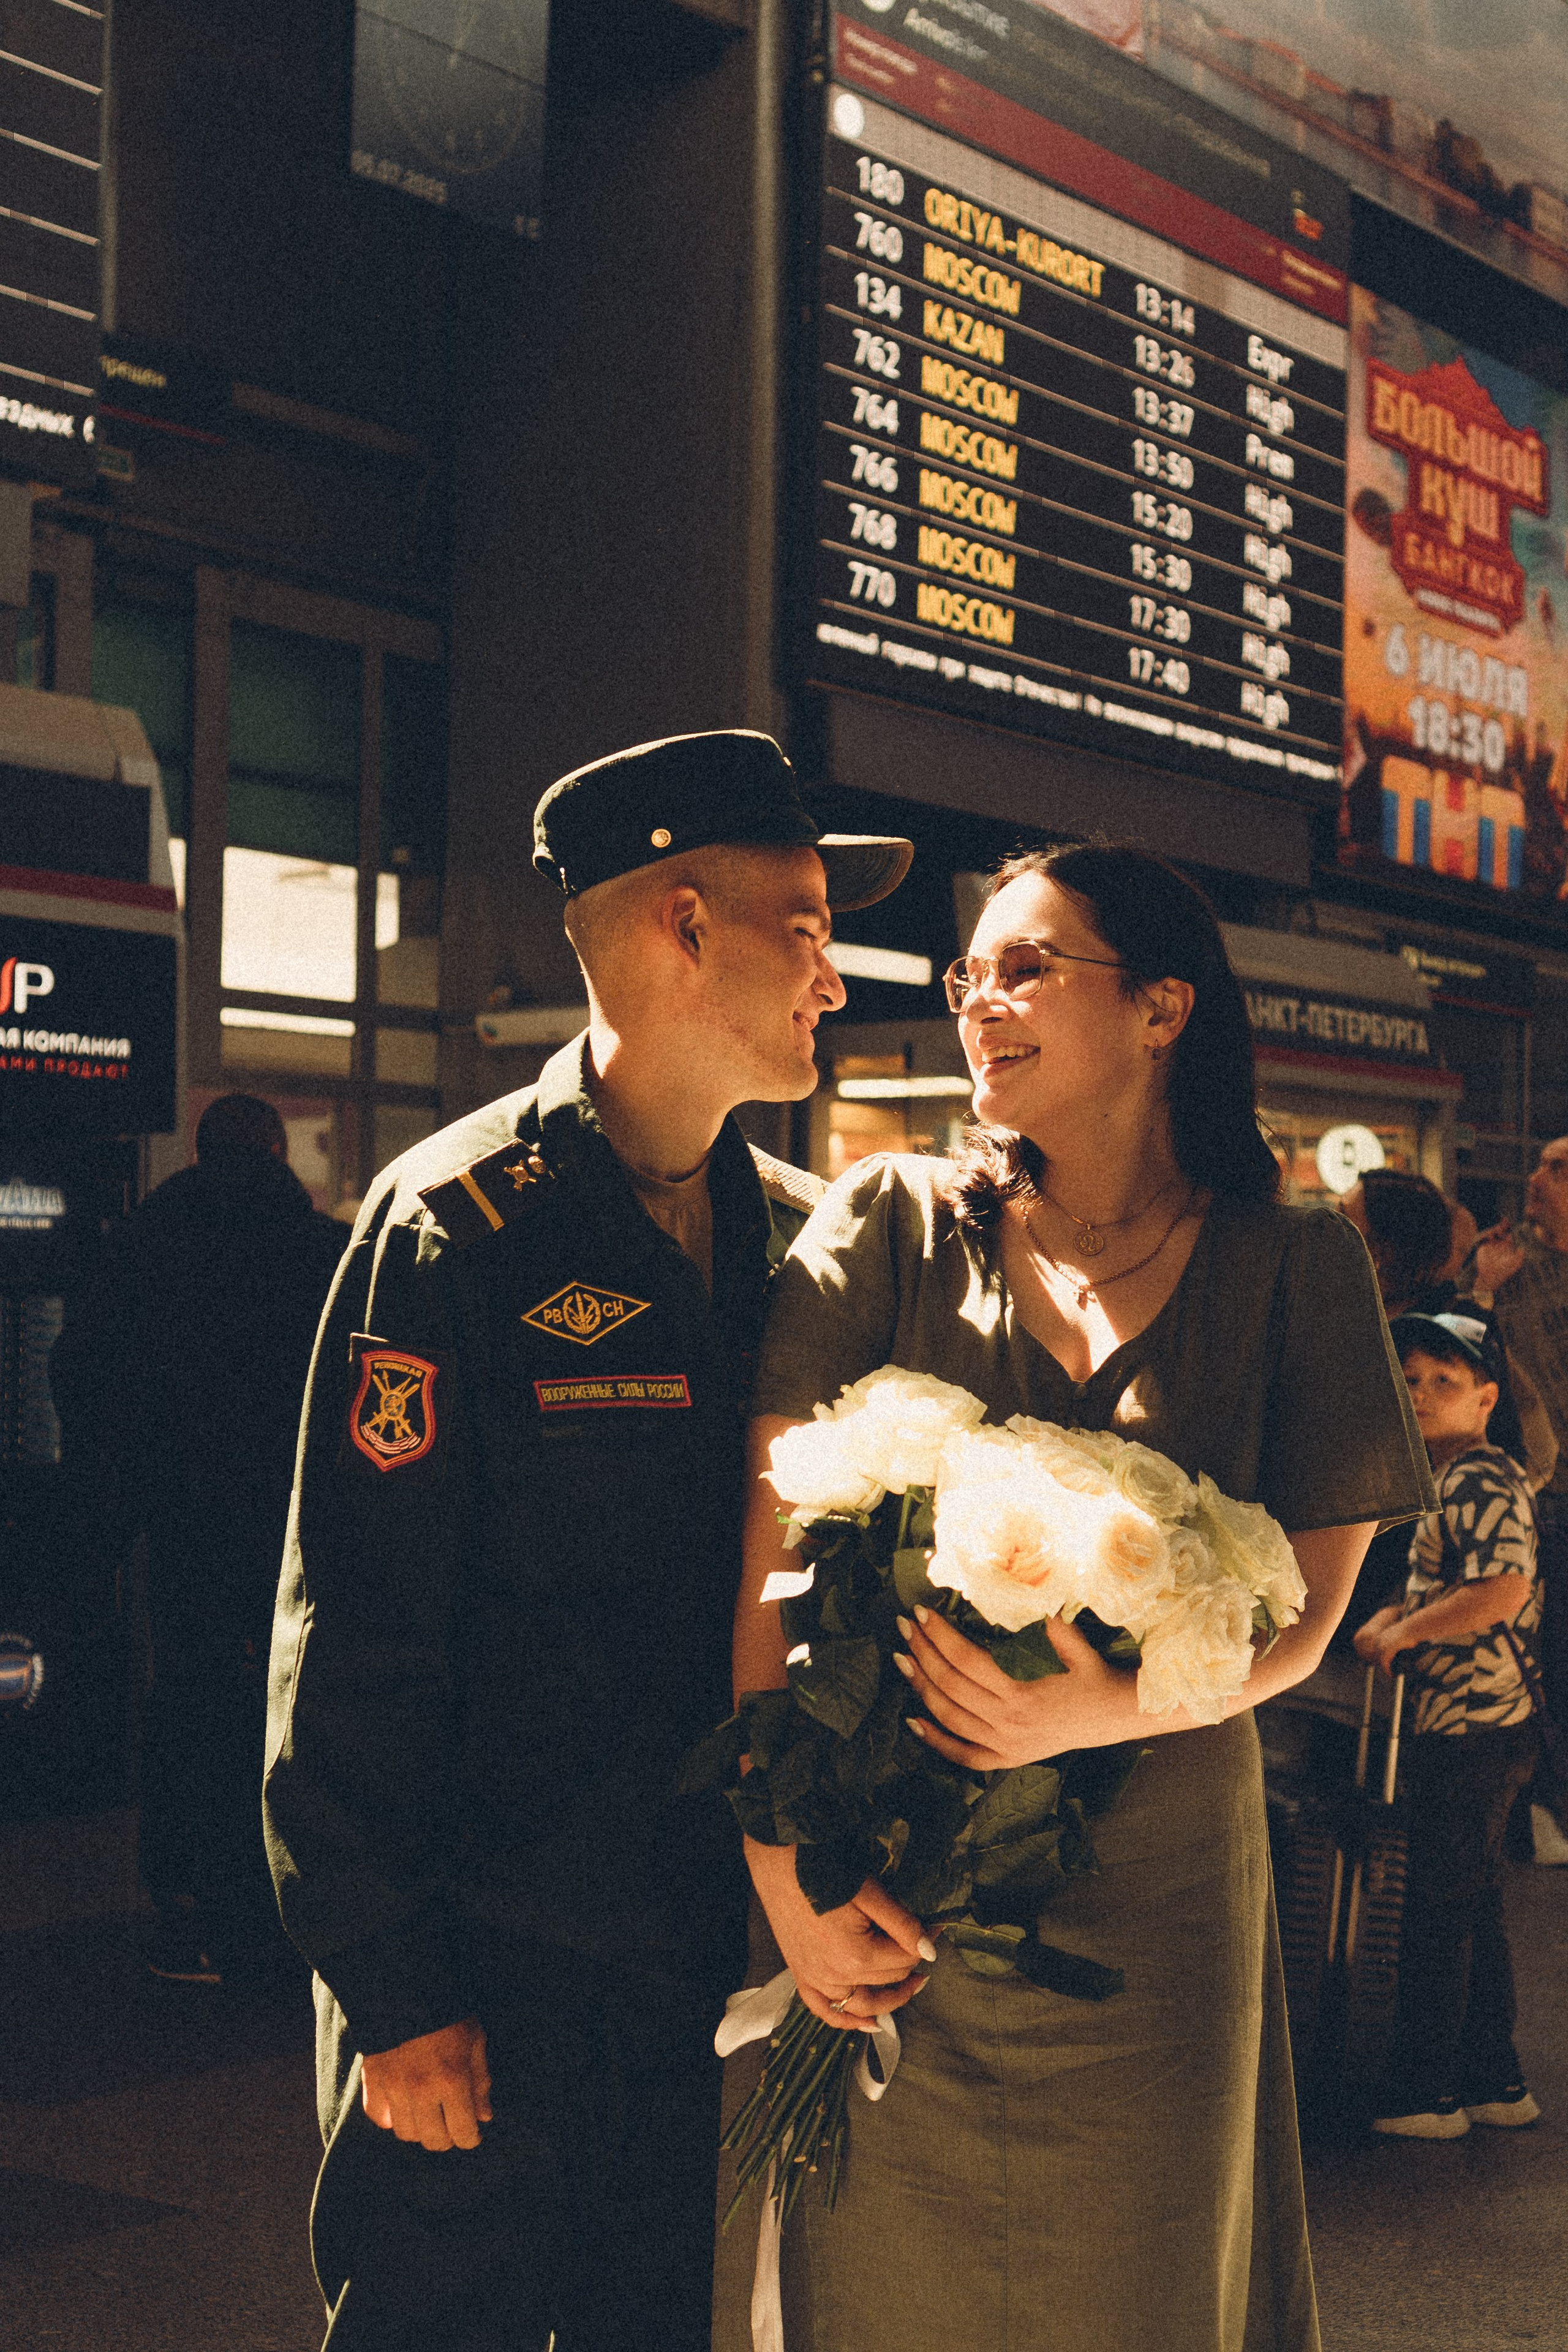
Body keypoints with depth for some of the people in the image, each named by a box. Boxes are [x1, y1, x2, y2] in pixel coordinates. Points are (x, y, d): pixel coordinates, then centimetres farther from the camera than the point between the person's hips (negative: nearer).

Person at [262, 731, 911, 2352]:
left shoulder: (796, 1236, 5)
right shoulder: (458, 1228, -13)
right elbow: (352, 1644, -14)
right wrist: (397, 1999, -14)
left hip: (725, 1955, 6)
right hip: (490, 1972, -5)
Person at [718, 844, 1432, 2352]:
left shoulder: (1292, 1268, 0)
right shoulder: (893, 1223, -1)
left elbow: (1303, 1617, -3)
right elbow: (765, 1557, -7)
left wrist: (1107, 1707, -22)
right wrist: (782, 1860, -15)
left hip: (1148, 1915, 0)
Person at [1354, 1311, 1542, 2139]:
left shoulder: (1483, 1480, -15)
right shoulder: (1448, 1481, 16)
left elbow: (1504, 1588, -27)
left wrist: (1399, 1633, -18)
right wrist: (1397, 1616, 8)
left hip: (1472, 1726, -10)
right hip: (1467, 1727, 10)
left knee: (1437, 1907, -3)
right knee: (1473, 1906, 15)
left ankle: (1423, 2091, 4)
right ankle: (1495, 2081, 23)